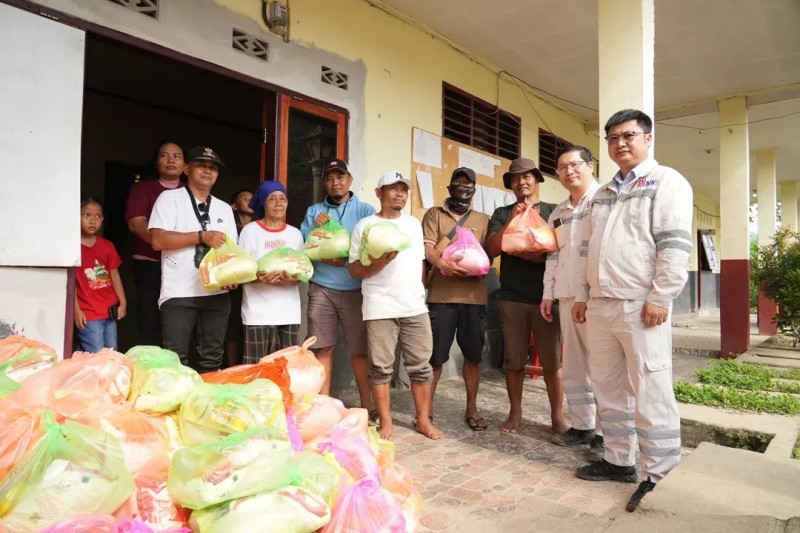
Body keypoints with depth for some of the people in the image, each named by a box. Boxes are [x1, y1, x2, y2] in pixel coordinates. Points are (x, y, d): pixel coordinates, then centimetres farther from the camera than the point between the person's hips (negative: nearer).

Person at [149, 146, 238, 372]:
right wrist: (202, 236, -15)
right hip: (179, 293, -4)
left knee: (212, 358, 9)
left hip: (218, 293, 4)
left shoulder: (224, 208, 17)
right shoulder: (170, 198, 3)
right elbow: (158, 240, -10)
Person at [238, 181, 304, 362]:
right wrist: (260, 278, -22)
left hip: (289, 311, 4)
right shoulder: (250, 230, 1)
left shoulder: (295, 233, 12)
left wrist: (293, 279, -10)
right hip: (258, 311, -3)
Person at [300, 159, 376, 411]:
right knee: (323, 348, 3)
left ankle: (366, 404, 15)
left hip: (355, 289, -2)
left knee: (359, 350, 2)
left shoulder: (365, 210, 6)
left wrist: (347, 259, -16)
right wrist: (314, 228, -9)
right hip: (321, 289, 2)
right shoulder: (314, 211, 14)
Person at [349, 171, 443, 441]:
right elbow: (354, 269, -2)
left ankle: (424, 420, 17)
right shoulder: (365, 225, 1)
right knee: (381, 368, 2)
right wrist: (379, 263, -19)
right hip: (380, 309, -4)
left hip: (415, 307, 4)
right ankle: (385, 422, 13)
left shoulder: (414, 224, 15)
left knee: (421, 366, 6)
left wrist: (419, 291, 13)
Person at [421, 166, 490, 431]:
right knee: (435, 355, 2)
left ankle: (472, 408, 21)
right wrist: (443, 264, -25)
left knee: (473, 354, 8)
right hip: (441, 295, -2)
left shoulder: (483, 220, 16)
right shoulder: (434, 214, 8)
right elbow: (427, 248, -5)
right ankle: (426, 407, 17)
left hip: (474, 296, 3)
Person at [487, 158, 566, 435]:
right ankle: (515, 412, 20)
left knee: (552, 360, 2)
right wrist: (513, 218, -10)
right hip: (512, 298, 1)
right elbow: (492, 249, -2)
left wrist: (542, 254, -14)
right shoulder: (502, 213, 11)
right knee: (514, 360, 8)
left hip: (547, 297, -1)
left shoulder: (553, 212, 8)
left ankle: (557, 416, 14)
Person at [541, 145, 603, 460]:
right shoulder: (558, 213, 21)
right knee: (574, 365, 11)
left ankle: (605, 433, 8)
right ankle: (582, 426, 22)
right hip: (568, 296, 7)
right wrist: (548, 293, 16)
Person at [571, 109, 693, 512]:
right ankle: (619, 461, 25)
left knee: (650, 394, -3)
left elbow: (675, 245, -12)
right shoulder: (602, 194, 20)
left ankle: (660, 476, 9)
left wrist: (660, 298, -17)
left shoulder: (666, 181, -2)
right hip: (600, 306, 8)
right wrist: (582, 296, 15)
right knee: (608, 390, 13)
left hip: (640, 306, -7)